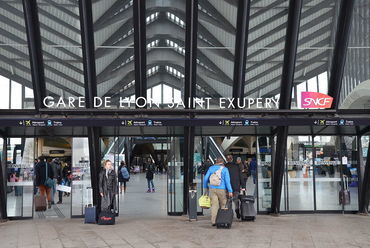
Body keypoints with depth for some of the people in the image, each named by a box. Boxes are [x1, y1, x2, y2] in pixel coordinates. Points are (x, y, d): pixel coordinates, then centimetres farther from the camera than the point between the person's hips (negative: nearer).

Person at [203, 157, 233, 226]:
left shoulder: (211, 168, 9)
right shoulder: (225, 169, 0)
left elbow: (206, 179, 9)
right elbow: (227, 180, -8)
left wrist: (206, 188, 21)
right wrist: (230, 191, -8)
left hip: (212, 189, 2)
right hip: (222, 189, -2)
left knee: (214, 205, 0)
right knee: (223, 205, 11)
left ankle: (213, 221, -8)